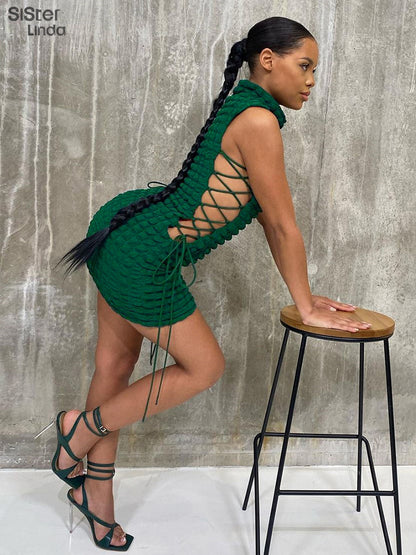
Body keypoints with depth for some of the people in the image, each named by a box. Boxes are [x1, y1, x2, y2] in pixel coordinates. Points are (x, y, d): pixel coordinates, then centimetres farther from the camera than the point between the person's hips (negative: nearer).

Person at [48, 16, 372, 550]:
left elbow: (268, 217, 14)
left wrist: (305, 295, 16)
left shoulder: (243, 111, 14)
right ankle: (84, 427, 22)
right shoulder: (258, 121, -17)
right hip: (142, 259, -10)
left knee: (116, 362, 18)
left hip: (120, 229, 10)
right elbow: (284, 226, -13)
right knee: (204, 367, 8)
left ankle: (97, 492, 35)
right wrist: (307, 308, -1)